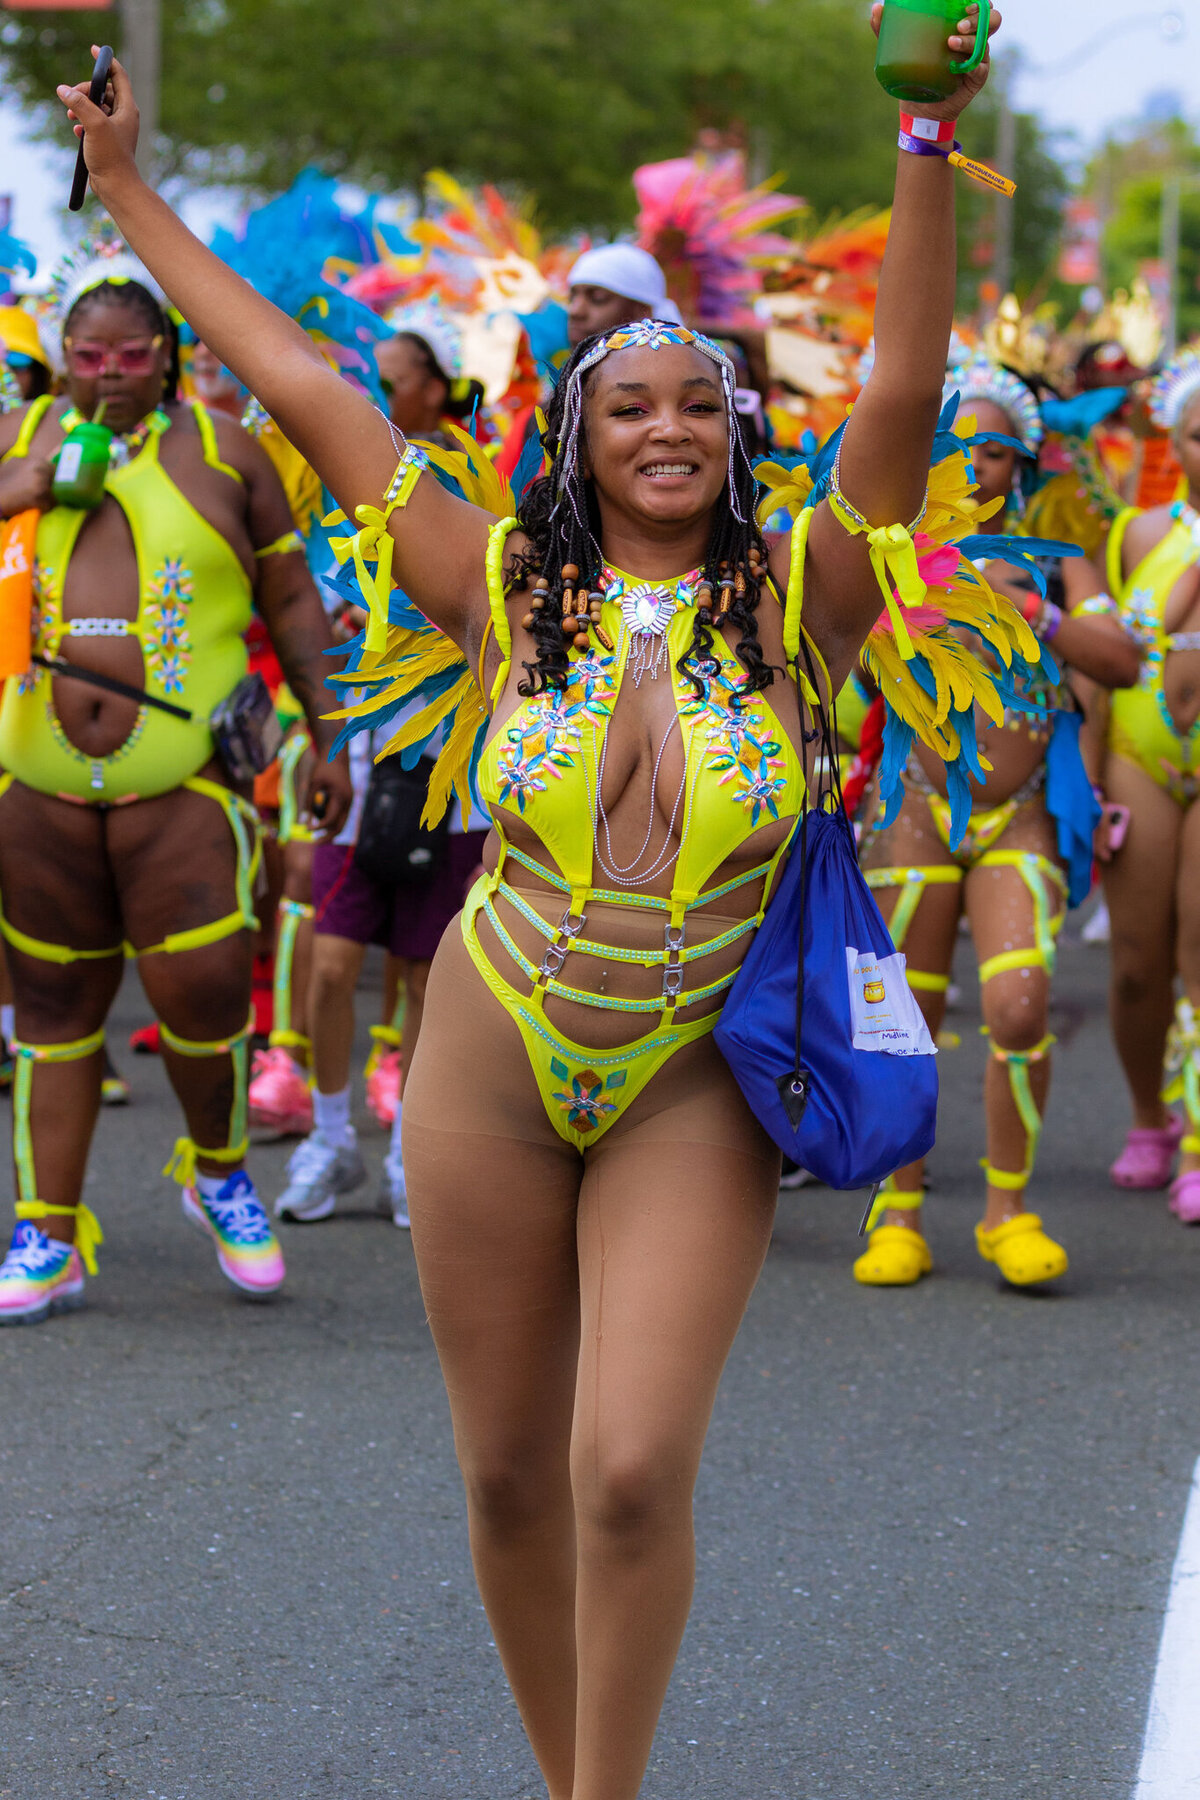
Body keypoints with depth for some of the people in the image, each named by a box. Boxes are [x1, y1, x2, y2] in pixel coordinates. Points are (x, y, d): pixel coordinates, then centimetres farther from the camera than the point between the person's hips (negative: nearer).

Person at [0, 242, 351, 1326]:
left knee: (200, 985, -8)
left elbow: (291, 600, 12)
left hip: (184, 775, -2)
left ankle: (219, 1172, 21)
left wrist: (329, 738, 8)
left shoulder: (223, 451, 7)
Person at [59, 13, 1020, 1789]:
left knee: (633, 1471, -14)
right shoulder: (507, 594, -2)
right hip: (489, 1077, 2)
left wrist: (933, 150, -26)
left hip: (690, 1097, -2)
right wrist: (127, 190, 6)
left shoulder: (793, 604, -4)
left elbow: (901, 396, -16)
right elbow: (303, 389, 2)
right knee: (511, 1474, 8)